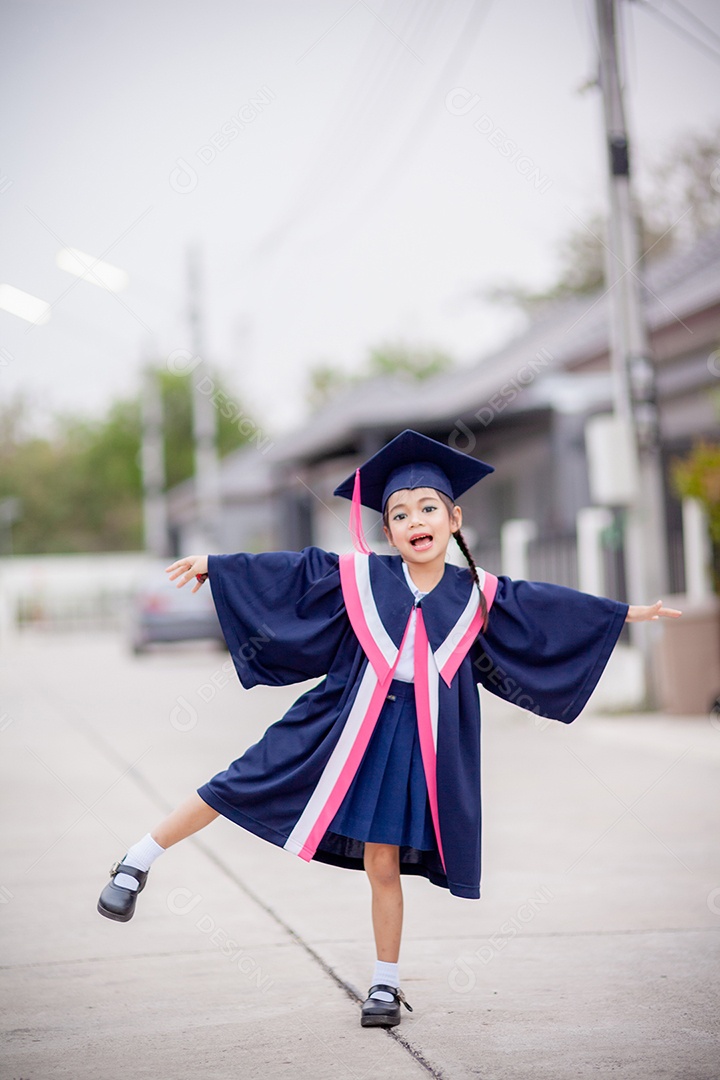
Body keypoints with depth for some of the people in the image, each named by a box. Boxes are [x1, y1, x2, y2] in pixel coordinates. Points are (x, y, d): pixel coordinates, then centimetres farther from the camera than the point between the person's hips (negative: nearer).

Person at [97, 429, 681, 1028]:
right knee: (240, 789, -1)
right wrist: (213, 564, 6)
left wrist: (630, 612, 16)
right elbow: (288, 570, 4)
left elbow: (553, 607, 11)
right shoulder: (358, 576, -2)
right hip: (339, 725, 0)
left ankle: (386, 984, 20)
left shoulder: (479, 595, 2)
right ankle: (137, 863, 14)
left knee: (384, 863, 5)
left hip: (415, 742, 0)